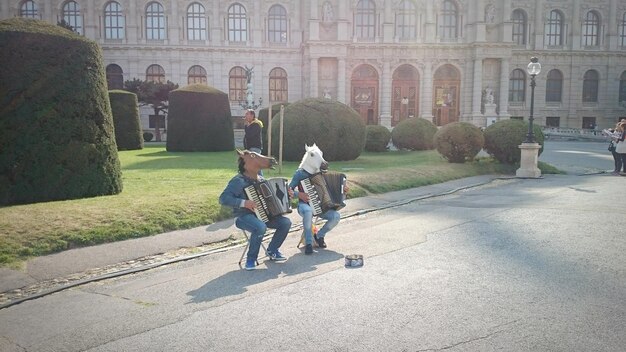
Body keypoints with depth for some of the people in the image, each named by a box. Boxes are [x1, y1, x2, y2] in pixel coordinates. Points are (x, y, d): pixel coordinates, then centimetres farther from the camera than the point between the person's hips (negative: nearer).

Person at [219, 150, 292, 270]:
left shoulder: (261, 179, 7)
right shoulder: (239, 181, -17)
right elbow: (223, 199, -25)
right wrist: (243, 202, -34)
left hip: (263, 214, 7)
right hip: (244, 216, -7)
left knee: (286, 222, -10)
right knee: (261, 228, -38)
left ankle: (272, 250, 10)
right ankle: (251, 258, -15)